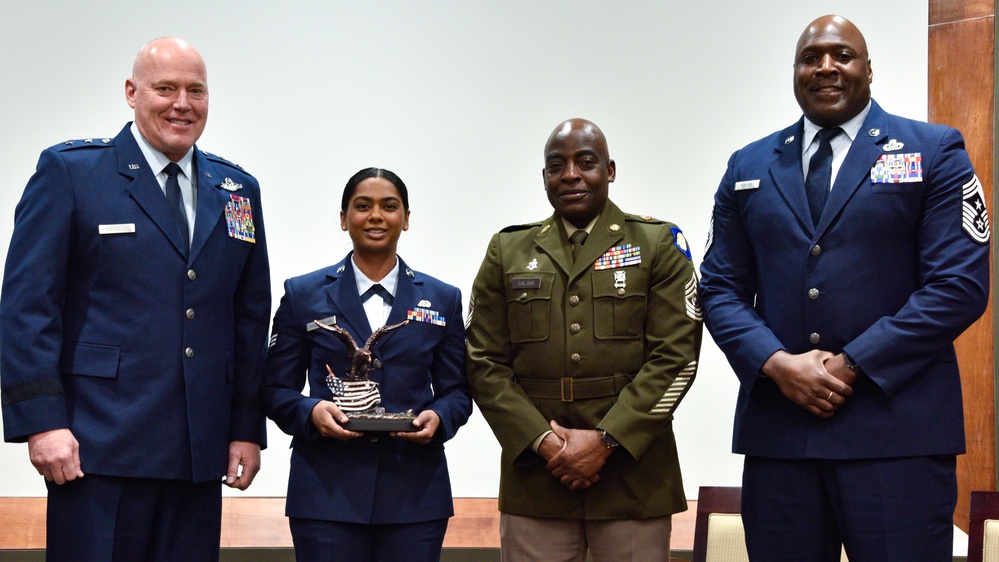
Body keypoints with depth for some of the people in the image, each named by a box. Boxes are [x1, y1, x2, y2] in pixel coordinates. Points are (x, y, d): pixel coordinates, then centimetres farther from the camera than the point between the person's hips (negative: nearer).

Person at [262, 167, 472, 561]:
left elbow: (457, 391, 11)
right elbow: (276, 389, 7)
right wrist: (310, 411, -13)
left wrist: (438, 418, -10)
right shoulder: (303, 294, 8)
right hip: (326, 489, -1)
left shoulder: (442, 299, 11)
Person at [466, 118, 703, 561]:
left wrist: (606, 440, -11)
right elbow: (485, 363, 6)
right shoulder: (507, 251, 12)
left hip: (633, 475, -1)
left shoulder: (659, 244, 6)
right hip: (534, 480, 2)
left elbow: (676, 357, -3)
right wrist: (542, 441, -7)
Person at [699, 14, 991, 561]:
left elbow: (960, 285, -5)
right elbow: (720, 287, 11)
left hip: (898, 433, -3)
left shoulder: (935, 152, 4)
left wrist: (851, 365, -11)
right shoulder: (749, 167, 15)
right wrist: (776, 363, -8)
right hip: (777, 428, 3)